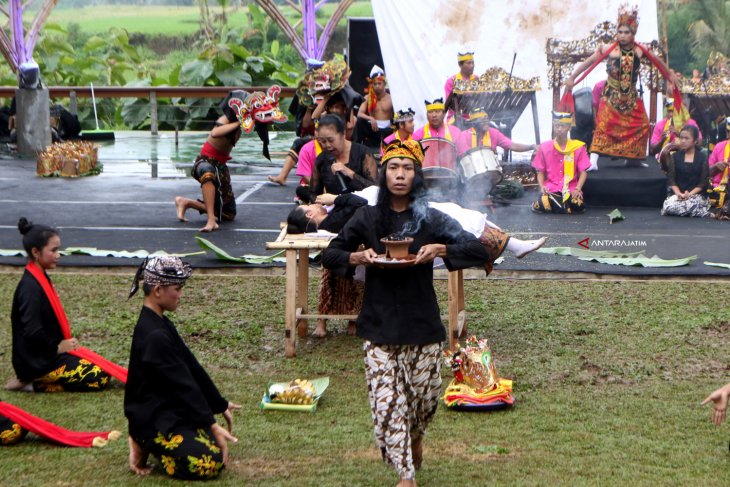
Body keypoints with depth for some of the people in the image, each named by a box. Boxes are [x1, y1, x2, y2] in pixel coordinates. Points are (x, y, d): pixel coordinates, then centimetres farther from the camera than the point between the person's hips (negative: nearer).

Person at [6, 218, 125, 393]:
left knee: (98, 366, 10)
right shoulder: (31, 287, -22)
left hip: (48, 353, 10)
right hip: (39, 362, -10)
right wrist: (57, 348, -14)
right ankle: (34, 383, -7)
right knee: (100, 378, -13)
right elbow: (32, 331, -28)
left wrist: (64, 343, 5)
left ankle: (32, 380, 7)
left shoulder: (40, 279, 9)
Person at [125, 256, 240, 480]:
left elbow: (192, 368, 14)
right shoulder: (154, 336, -22)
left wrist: (221, 404, 16)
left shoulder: (161, 325, 10)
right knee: (210, 463, -20)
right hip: (153, 419, -10)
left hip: (170, 410, 10)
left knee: (217, 445, 7)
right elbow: (183, 384, -22)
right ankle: (146, 446, -5)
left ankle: (149, 443, 9)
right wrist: (212, 425, -19)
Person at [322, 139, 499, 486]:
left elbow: (480, 251, -4)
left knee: (425, 396, 8)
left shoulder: (431, 220, -1)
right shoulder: (368, 218, 2)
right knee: (386, 402, -7)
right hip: (379, 324, 0)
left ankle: (416, 437, 43)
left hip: (422, 324, 0)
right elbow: (329, 255, 9)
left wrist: (441, 250, -20)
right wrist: (357, 257, -11)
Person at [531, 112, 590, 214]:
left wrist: (577, 189, -15)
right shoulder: (544, 147, 6)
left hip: (571, 189, 0)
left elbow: (583, 172, 3)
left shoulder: (578, 147, 4)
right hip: (550, 188, 0)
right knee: (543, 206, -31)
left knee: (578, 206, -30)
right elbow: (540, 172, 9)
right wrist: (542, 187, -11)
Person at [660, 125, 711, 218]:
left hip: (697, 194, -2)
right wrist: (679, 193, -15)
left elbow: (703, 182, -1)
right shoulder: (675, 157, 11)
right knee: (668, 207, -31)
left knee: (691, 206, -36)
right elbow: (671, 179, 4)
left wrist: (690, 194, -15)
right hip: (677, 194, 2)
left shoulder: (702, 157, 4)